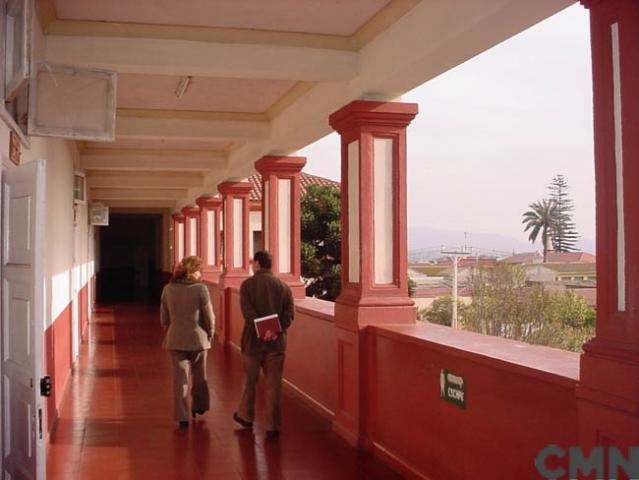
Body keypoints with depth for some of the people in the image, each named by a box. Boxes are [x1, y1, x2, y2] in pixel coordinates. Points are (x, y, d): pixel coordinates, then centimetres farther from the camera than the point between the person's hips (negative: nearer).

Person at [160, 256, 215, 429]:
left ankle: (182, 416, 6)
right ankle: (198, 406, 34)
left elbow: (164, 317, 5)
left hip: (176, 340, 2)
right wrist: (210, 335, 8)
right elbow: (209, 316, -8)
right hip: (198, 339, -2)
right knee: (199, 376, 19)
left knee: (180, 378, 7)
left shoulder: (168, 289, -1)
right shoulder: (201, 289, -12)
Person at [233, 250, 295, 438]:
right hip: (277, 342, 1)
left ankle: (246, 417, 34)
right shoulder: (283, 286, 4)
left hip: (253, 340, -1)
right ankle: (272, 427, 7)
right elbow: (290, 313, -6)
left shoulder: (247, 284, -4)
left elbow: (248, 312, -16)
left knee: (250, 381, 17)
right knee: (273, 385, 6)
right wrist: (276, 331, -13)